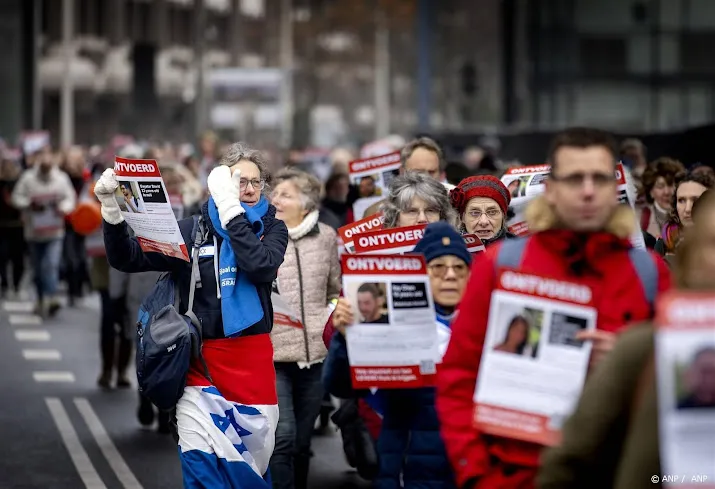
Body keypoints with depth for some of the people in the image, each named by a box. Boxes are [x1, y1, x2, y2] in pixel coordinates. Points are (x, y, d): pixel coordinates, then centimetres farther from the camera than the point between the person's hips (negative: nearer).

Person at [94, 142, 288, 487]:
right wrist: (113, 211, -17)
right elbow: (127, 259, -1)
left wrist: (230, 209, -18)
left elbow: (261, 266, -16)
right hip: (200, 357, -1)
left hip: (253, 358, 1)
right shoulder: (191, 230, 4)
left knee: (251, 458, 9)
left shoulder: (272, 229, 5)